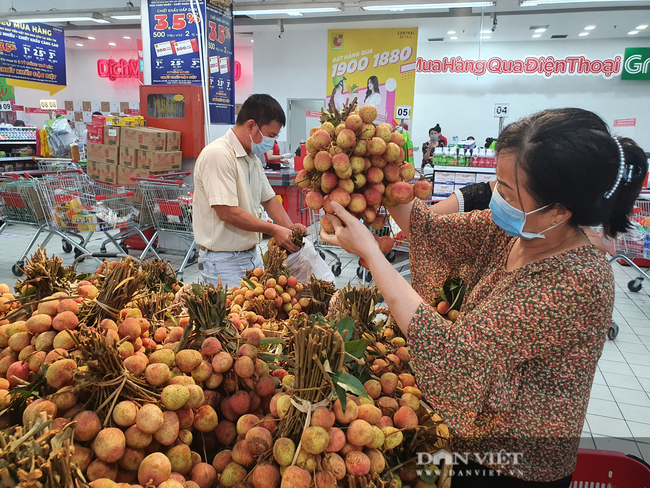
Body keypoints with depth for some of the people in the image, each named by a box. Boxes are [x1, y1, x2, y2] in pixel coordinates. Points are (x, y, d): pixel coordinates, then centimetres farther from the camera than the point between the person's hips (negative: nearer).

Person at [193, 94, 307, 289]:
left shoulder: (253, 158, 11)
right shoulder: (218, 155, -18)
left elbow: (268, 198, 19)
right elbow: (227, 212, -24)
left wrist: (289, 227, 1)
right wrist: (273, 230, -18)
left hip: (252, 255, 9)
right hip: (224, 261, -8)